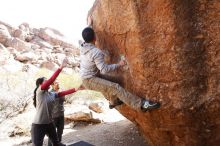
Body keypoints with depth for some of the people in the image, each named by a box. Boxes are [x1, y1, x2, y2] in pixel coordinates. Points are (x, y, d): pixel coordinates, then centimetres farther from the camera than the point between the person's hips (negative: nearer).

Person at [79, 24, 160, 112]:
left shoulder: (82, 46, -2)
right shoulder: (96, 52, -27)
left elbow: (85, 36, 22)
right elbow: (104, 69, -28)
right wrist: (118, 65, -17)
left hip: (86, 77, 10)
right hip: (90, 80, -10)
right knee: (115, 88, -20)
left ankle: (115, 101, 51)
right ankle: (141, 105, -25)